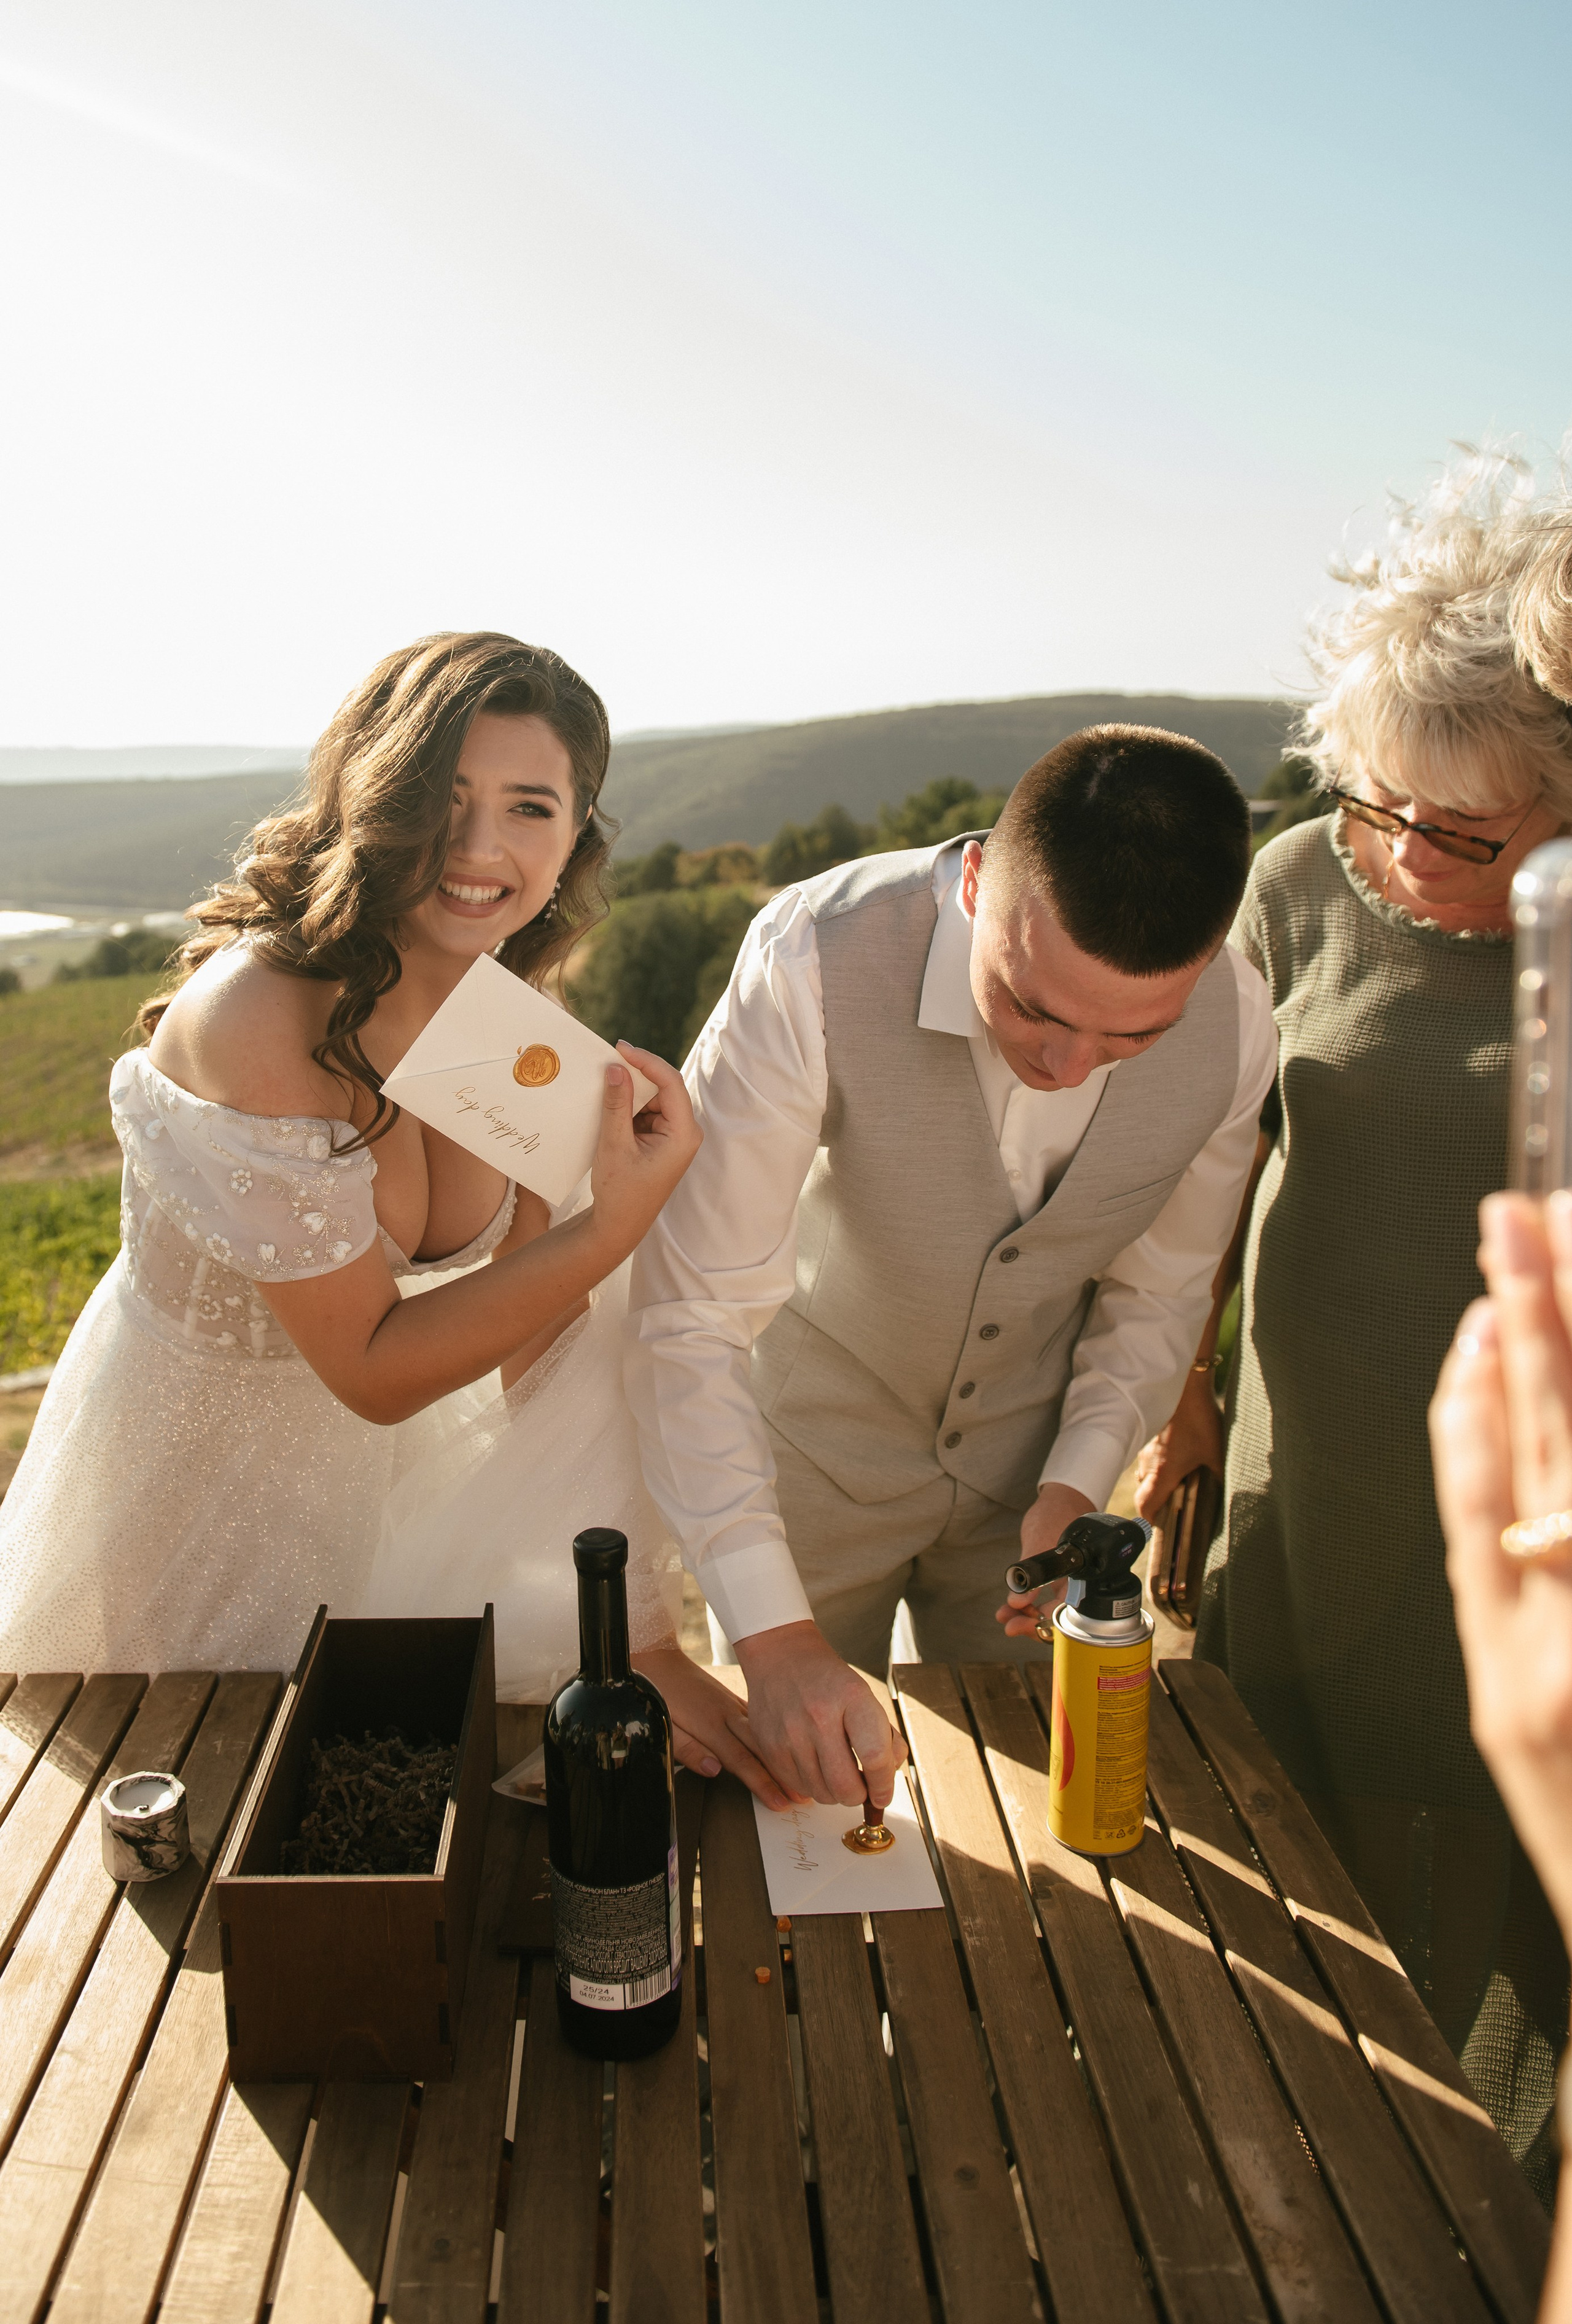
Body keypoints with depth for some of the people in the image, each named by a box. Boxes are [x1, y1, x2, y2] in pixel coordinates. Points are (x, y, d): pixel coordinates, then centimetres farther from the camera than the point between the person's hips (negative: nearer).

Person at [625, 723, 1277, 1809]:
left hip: (1030, 1464, 3)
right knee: (799, 1794, 16)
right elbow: (691, 1314, -31)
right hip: (812, 1449, -2)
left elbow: (1159, 1287, -1)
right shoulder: (814, 960, -34)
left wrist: (1078, 1479, -13)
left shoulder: (1235, 1021, -20)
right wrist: (774, 1632, -35)